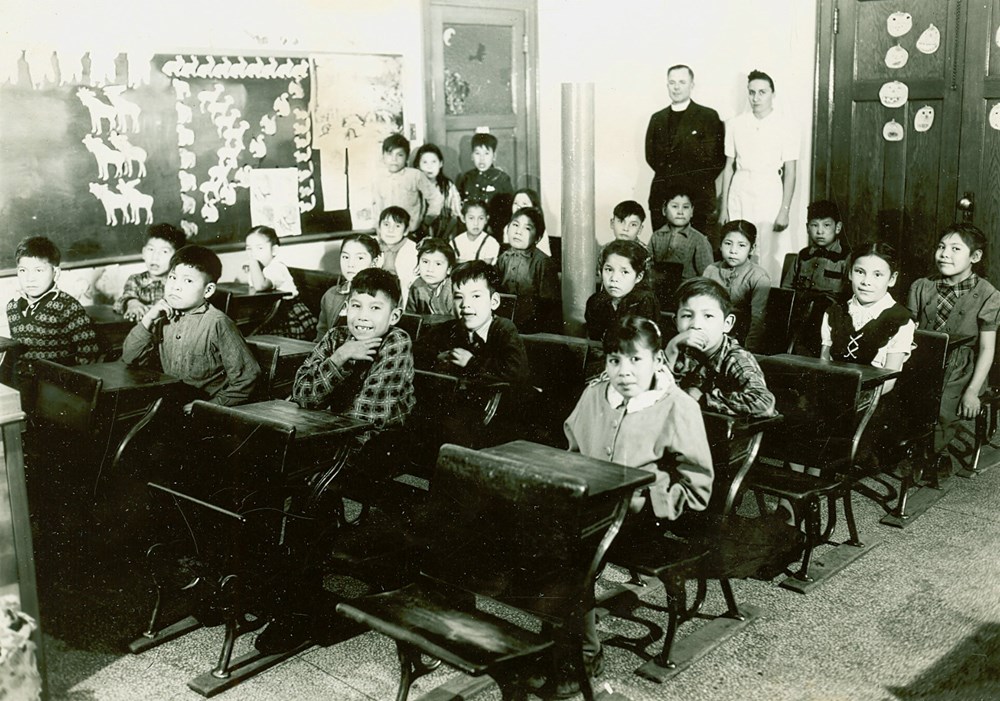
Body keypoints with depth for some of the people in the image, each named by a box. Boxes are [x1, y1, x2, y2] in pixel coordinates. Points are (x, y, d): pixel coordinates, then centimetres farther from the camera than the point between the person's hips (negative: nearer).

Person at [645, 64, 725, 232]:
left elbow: (715, 157, 0)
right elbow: (651, 156, 16)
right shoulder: (657, 118, 18)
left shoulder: (708, 116, 4)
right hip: (661, 197, 4)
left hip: (697, 197, -4)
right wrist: (667, 177, 5)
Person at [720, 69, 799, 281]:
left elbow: (790, 171, -1)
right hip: (739, 191, 2)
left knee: (770, 254, -7)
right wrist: (723, 207, 8)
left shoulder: (785, 126, 0)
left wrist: (784, 210, -8)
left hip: (770, 191, -2)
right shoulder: (735, 124, 9)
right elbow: (729, 166, 11)